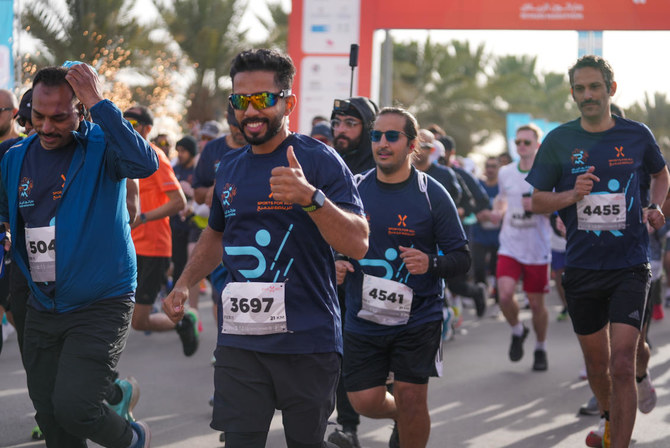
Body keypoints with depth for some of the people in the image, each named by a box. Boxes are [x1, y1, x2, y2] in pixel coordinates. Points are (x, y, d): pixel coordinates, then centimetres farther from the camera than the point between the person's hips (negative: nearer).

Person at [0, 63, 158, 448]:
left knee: (73, 409, -15)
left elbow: (145, 164, -33)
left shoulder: (101, 147, -12)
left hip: (101, 304, -6)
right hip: (43, 310, 6)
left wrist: (100, 105, -32)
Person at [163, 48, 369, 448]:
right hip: (240, 339, 4)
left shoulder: (318, 160, -6)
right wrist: (184, 285, 17)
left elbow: (358, 245, -16)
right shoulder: (230, 168, 12)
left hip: (308, 339, -4)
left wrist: (311, 197, -31)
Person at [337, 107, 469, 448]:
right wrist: (336, 266, -7)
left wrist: (431, 264, -23)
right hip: (363, 318, 3)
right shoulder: (355, 189, 3)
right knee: (365, 401, 1)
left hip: (417, 316, -3)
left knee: (410, 398, -5)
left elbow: (462, 257, -3)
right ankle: (404, 419, 36)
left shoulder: (432, 194, -5)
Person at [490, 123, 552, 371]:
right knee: (504, 295, -17)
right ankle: (517, 331, 14)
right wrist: (498, 210, 4)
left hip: (537, 250, -2)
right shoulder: (505, 173, 6)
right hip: (509, 246, 2)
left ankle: (541, 349, 28)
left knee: (536, 303, 5)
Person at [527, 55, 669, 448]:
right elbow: (537, 201, 5)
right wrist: (572, 195, -15)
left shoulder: (637, 135, 0)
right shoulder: (559, 141, 0)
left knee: (622, 364, -14)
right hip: (582, 266, 2)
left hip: (630, 267, -2)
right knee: (597, 362, 16)